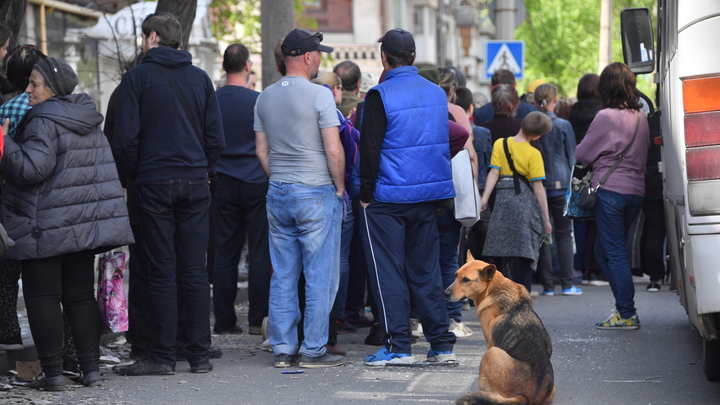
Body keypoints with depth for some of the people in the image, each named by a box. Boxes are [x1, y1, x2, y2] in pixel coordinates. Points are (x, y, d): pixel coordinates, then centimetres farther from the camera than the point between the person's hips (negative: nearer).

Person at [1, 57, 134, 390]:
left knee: (42, 297, -1)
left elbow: (31, 168, -22)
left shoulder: (43, 122, -13)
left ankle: (52, 372, -2)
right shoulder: (90, 121, 14)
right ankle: (90, 368, 11)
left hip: (46, 228, -8)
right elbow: (104, 169, 21)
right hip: (84, 225, 8)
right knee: (81, 295, 12)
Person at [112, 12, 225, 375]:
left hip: (154, 185, -3)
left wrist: (130, 178, 6)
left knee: (162, 273, -1)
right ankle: (200, 354, 6)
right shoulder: (200, 78, 8)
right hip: (195, 185, 3)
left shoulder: (137, 78, -4)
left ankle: (163, 356, 0)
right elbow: (216, 138, 6)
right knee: (195, 271, 5)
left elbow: (125, 139, -8)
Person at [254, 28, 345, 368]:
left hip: (278, 194, 6)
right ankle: (313, 350, 0)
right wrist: (339, 188, -1)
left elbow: (261, 151, 12)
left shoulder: (265, 98, 8)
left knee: (282, 275, 10)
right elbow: (334, 151, -13)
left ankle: (282, 349, 12)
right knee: (320, 275, 0)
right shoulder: (319, 95, -11)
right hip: (317, 194, -6)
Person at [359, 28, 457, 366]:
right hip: (428, 196, 6)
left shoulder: (381, 95, -12)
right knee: (426, 270, 11)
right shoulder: (437, 93, 8)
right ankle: (442, 345, 11)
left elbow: (370, 148, -13)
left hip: (388, 198, -6)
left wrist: (366, 194, -5)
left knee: (388, 272, 1)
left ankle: (398, 347, 0)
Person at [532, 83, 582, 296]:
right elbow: (572, 157, 1)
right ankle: (567, 283, 1)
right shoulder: (563, 126, -5)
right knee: (564, 234, 5)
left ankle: (548, 284, 5)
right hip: (560, 184, -1)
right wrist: (571, 182, 12)